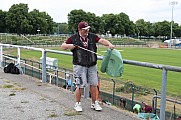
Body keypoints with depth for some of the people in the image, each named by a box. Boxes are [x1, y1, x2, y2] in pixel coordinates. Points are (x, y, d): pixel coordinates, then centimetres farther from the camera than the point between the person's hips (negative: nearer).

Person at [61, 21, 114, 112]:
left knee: (93, 84, 7)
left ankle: (94, 103, 23)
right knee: (80, 85, -2)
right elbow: (63, 46, 6)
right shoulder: (74, 38, 1)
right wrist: (73, 45, -11)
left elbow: (101, 40, -7)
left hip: (92, 65, 3)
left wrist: (109, 44, -26)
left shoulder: (92, 36, 7)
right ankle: (77, 104, 17)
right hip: (79, 66, -3)